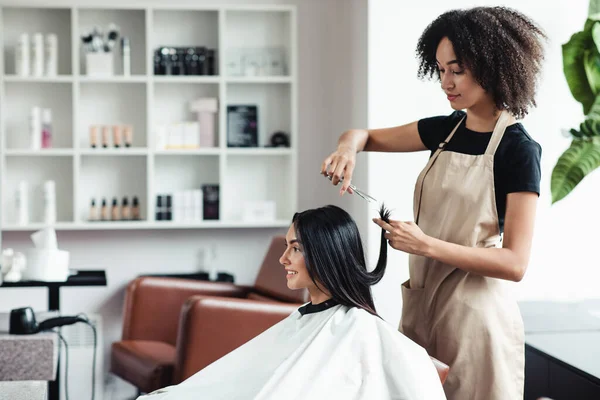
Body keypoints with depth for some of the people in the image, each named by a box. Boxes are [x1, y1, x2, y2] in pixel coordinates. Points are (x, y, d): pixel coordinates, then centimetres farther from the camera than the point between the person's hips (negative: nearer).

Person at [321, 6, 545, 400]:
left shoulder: (519, 150, -13)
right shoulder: (445, 130, 6)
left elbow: (514, 263, -17)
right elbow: (369, 136, 17)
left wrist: (425, 244, -24)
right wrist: (349, 147, -7)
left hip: (474, 311, -6)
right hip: (422, 299, 6)